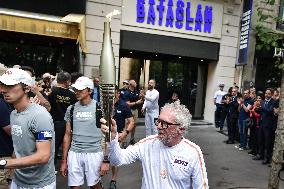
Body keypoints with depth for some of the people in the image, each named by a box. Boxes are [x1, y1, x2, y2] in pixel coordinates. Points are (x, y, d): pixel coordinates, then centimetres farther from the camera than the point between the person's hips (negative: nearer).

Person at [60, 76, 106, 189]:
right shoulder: (71, 109, 4)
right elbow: (67, 135, 9)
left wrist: (105, 160, -9)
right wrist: (64, 160, 8)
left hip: (94, 153, -3)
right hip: (74, 153, 3)